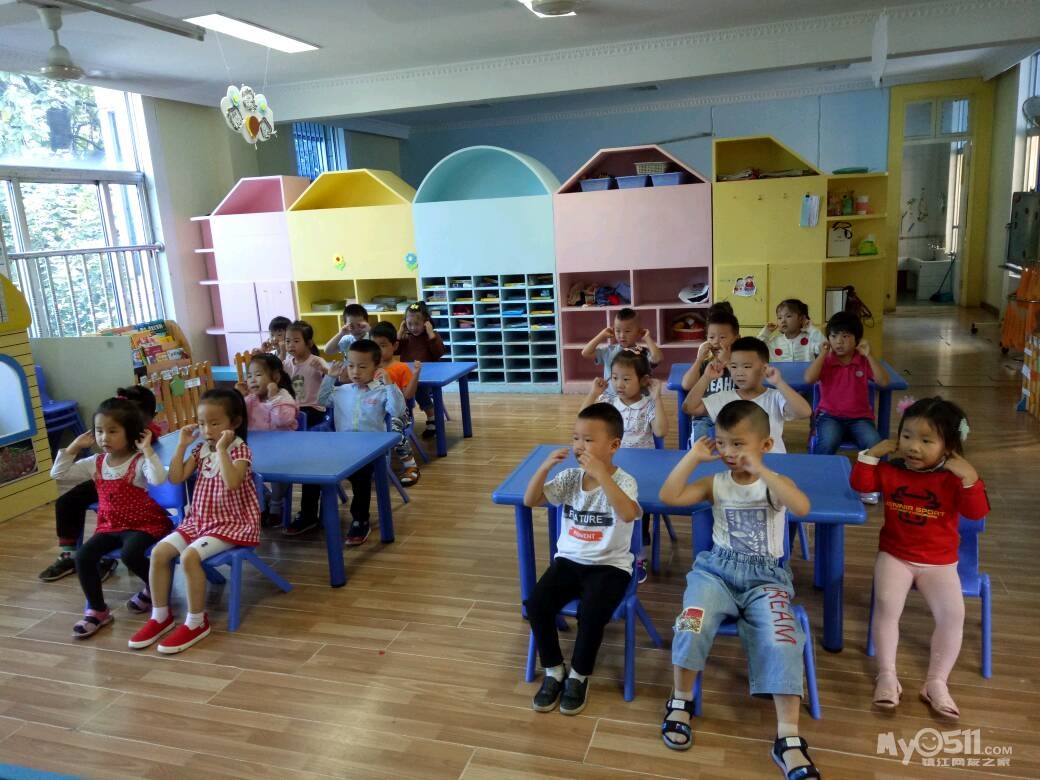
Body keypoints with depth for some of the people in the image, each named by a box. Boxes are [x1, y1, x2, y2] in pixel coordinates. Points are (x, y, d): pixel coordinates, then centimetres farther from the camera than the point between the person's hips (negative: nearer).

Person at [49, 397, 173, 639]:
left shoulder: (139, 461, -15)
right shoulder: (95, 463, 4)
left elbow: (159, 479, -36)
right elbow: (58, 473, 8)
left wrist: (147, 450, -33)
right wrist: (74, 447, 1)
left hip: (144, 524, -6)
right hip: (110, 526, 6)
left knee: (130, 553, -32)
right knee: (83, 556, -16)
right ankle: (97, 610, 0)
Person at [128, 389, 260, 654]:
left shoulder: (240, 450, -14)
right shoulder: (202, 449, 8)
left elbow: (232, 483, -31)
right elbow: (176, 478, 4)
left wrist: (221, 449, -30)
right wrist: (182, 445, -2)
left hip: (231, 523, -7)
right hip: (200, 520, 8)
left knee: (189, 556, -27)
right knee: (159, 551, -9)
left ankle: (197, 622, -12)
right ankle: (160, 616, 5)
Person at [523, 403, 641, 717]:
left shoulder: (623, 481, -13)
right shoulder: (570, 478, 1)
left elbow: (628, 514, -34)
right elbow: (530, 501, -2)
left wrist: (601, 475, -39)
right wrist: (545, 467, -17)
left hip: (609, 565, -4)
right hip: (568, 560, 4)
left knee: (591, 614, -28)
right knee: (536, 604, -18)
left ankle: (579, 675, 1)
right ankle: (554, 670, 6)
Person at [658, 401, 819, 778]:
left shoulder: (773, 484, -2)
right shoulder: (715, 483, 4)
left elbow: (802, 507, -24)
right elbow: (668, 496, -9)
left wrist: (762, 470, -27)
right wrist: (693, 456, -8)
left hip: (765, 577, -1)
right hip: (717, 570, 1)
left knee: (781, 642, -24)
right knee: (693, 626, -25)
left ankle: (788, 739, -14)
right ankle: (680, 702, -1)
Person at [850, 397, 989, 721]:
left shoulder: (955, 478, -7)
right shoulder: (891, 470, -1)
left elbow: (977, 513, -17)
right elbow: (860, 484, -5)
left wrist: (970, 477, -30)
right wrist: (873, 452, -13)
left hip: (939, 562, 0)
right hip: (894, 555, 1)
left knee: (952, 614, -19)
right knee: (886, 604, -22)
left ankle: (936, 682, -3)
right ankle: (886, 674, -9)